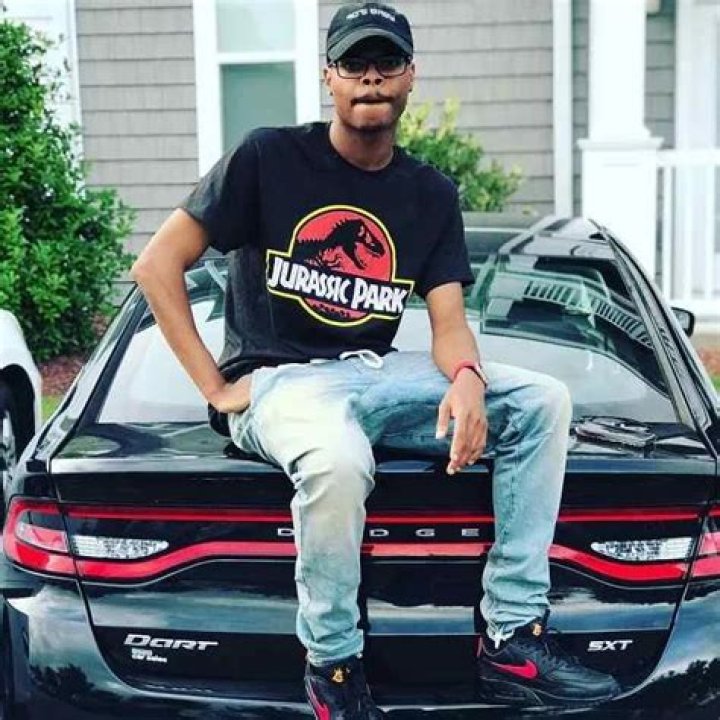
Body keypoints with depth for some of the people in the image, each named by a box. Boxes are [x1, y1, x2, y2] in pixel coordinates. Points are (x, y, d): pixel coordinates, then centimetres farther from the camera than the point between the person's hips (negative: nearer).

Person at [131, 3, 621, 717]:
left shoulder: (431, 195, 10)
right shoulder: (268, 157, -3)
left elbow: (448, 322, 3)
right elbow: (156, 265, -3)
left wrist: (467, 379, -22)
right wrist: (216, 388, -10)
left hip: (378, 375, 5)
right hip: (277, 379, -5)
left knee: (541, 400, -12)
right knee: (338, 460, -39)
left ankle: (513, 638, -11)